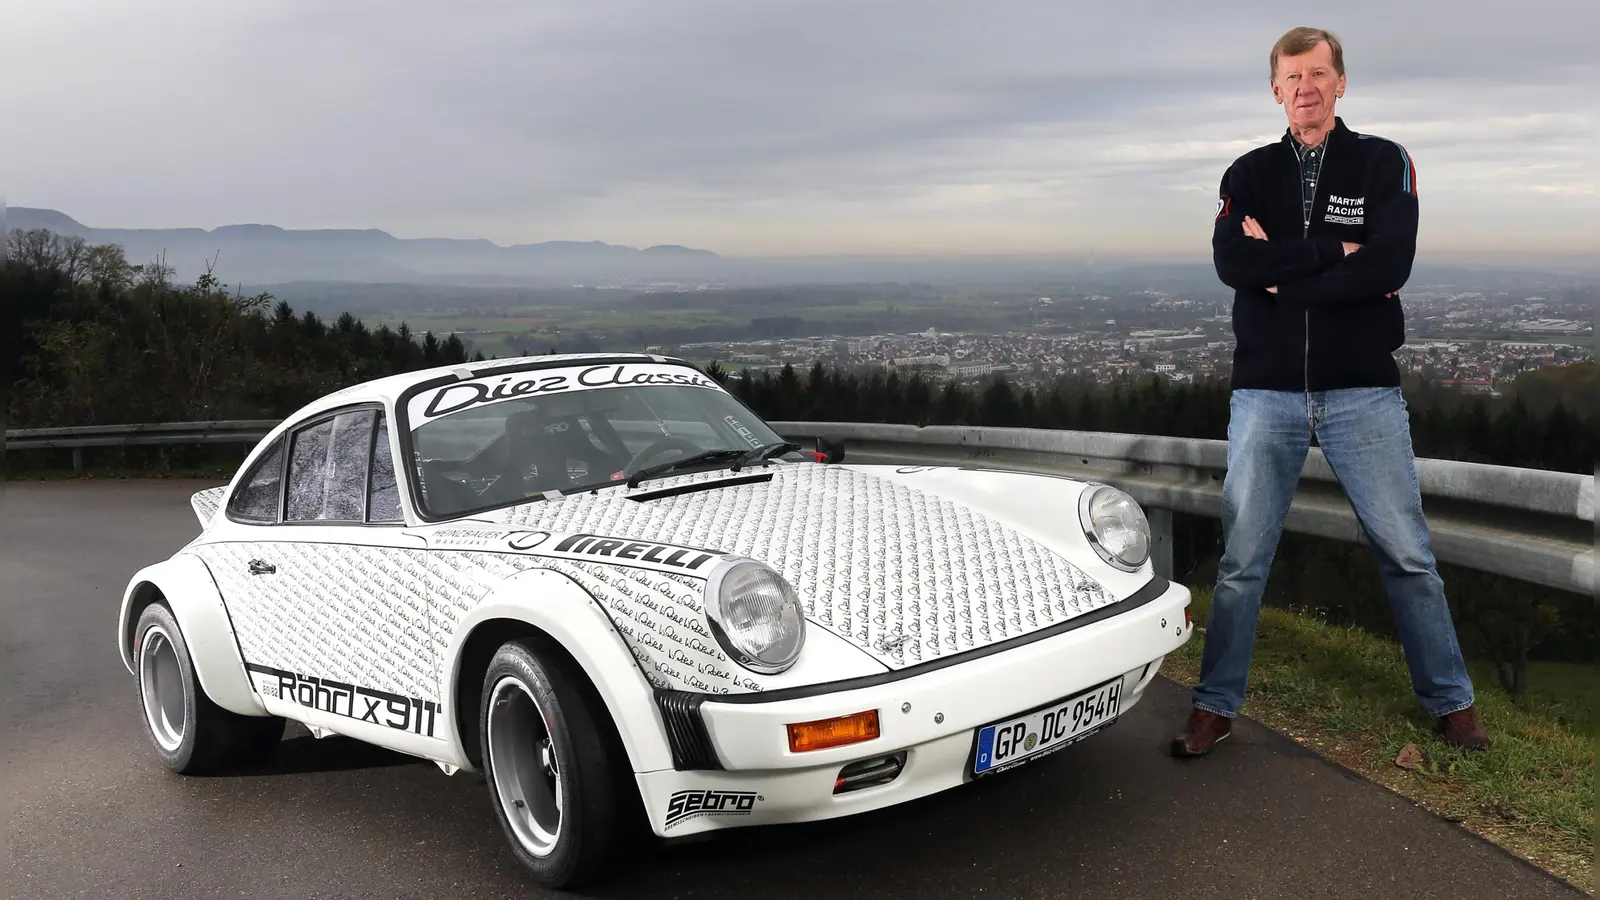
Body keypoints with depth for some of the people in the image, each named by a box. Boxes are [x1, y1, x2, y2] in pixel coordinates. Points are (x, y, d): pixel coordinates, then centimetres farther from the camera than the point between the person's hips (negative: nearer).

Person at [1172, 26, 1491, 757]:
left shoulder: (1383, 163, 2)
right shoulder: (1249, 174, 7)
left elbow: (1390, 265, -14)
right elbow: (1232, 264, -11)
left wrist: (1282, 272, -10)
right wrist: (1334, 249, -12)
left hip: (1364, 393, -1)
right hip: (1265, 394, 1)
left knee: (1407, 553, 5)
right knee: (1242, 559, 5)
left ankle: (1451, 702, 21)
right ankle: (1215, 707, 15)